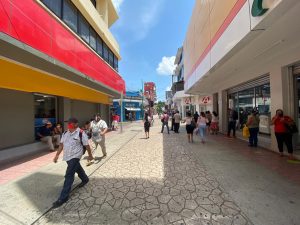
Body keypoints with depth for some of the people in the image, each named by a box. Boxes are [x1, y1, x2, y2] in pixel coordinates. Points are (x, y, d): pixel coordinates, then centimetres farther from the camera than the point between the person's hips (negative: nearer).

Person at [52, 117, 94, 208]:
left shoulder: (81, 133, -18)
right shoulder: (65, 133, 3)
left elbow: (86, 145, -11)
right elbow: (61, 144, 11)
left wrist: (90, 155, -4)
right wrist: (57, 155, 8)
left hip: (75, 156, -7)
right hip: (67, 156, 8)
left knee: (69, 175, -5)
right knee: (77, 169, 25)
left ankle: (63, 198, 9)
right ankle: (85, 179, 49)